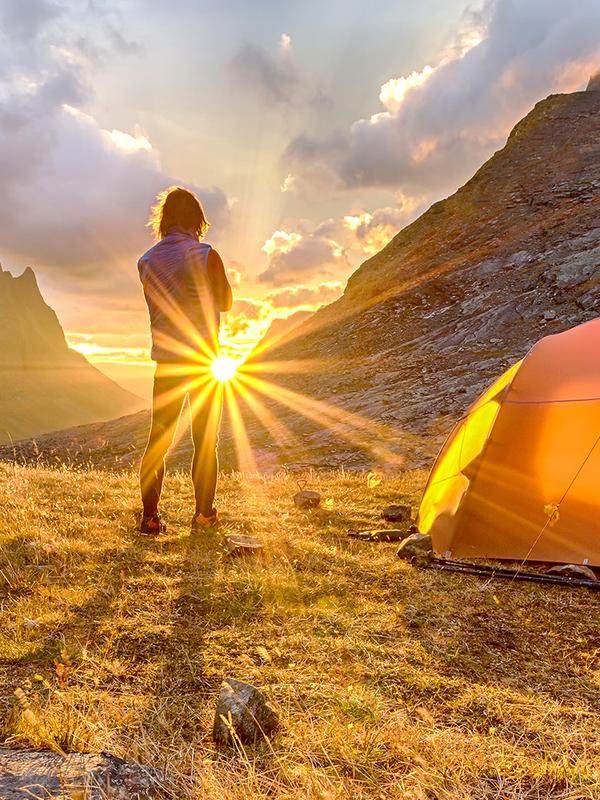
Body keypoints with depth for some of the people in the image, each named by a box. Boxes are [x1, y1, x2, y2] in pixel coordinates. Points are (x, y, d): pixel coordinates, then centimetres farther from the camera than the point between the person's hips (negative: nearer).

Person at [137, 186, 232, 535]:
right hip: (204, 361, -3)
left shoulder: (146, 261, 2)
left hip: (166, 362, 3)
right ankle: (204, 515, 13)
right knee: (206, 443, 7)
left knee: (158, 441, 10)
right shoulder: (206, 255, -10)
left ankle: (150, 516, 10)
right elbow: (226, 303, 3)